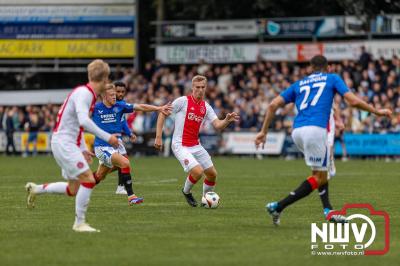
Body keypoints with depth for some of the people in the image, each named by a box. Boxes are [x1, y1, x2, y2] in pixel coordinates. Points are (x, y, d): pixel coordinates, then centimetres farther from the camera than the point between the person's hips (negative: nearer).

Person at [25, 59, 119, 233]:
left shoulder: (89, 94, 13)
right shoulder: (83, 93, -17)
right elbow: (83, 121, -31)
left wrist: (83, 149, 22)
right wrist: (107, 137, -29)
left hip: (69, 144, 10)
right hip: (63, 142, -10)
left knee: (73, 189, 13)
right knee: (88, 179, -16)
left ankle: (35, 189, 29)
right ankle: (79, 223, -8)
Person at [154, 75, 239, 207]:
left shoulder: (206, 107, 6)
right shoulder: (183, 101, -10)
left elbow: (218, 125, -1)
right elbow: (162, 113, -6)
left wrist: (227, 120, -24)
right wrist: (158, 136, -10)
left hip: (196, 145, 6)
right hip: (180, 145, -6)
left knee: (212, 174, 7)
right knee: (198, 172, -21)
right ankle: (186, 191, 9)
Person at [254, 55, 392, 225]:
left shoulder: (299, 84, 26)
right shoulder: (332, 78, 16)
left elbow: (273, 105, 16)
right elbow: (353, 101, 5)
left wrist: (263, 131, 19)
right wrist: (377, 111, 18)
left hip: (297, 131, 6)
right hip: (315, 129, -6)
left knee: (320, 171, 24)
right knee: (319, 178, 1)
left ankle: (328, 211, 10)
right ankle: (278, 207, -10)